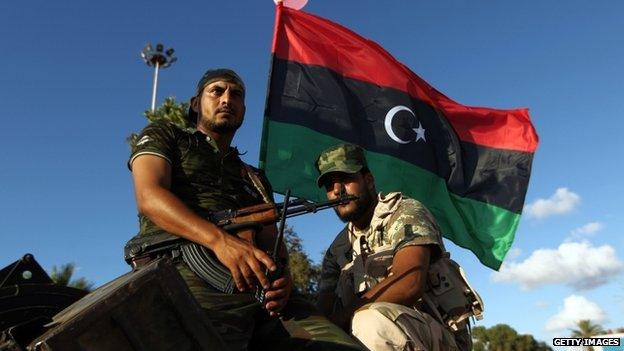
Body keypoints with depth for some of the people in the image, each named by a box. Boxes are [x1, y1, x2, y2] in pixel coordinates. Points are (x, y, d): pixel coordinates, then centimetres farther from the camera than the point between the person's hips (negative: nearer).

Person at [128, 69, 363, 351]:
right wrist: (219, 239, -18)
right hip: (188, 272, -4)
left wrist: (282, 275, -5)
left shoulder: (255, 179, 34)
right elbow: (150, 196, 1)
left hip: (263, 287, 5)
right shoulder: (164, 135, 22)